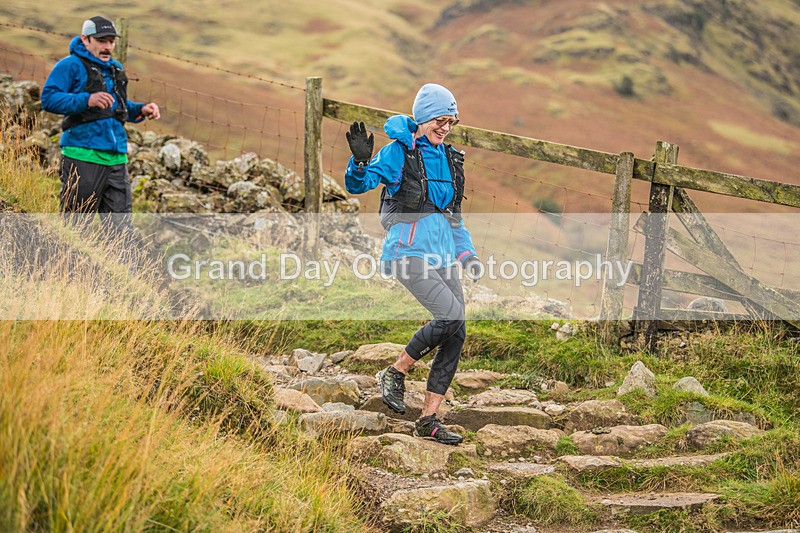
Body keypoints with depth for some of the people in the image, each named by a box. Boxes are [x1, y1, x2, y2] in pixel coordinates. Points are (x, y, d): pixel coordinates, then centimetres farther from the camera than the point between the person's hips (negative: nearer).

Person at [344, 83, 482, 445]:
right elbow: (357, 185, -12)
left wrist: (467, 253, 17)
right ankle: (395, 374, -1)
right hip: (409, 252, -7)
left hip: (441, 256, 7)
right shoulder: (399, 153, -5)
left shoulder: (449, 159, 15)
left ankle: (428, 419, 7)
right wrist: (361, 161, -32)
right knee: (451, 315, -23)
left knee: (457, 334, -1)